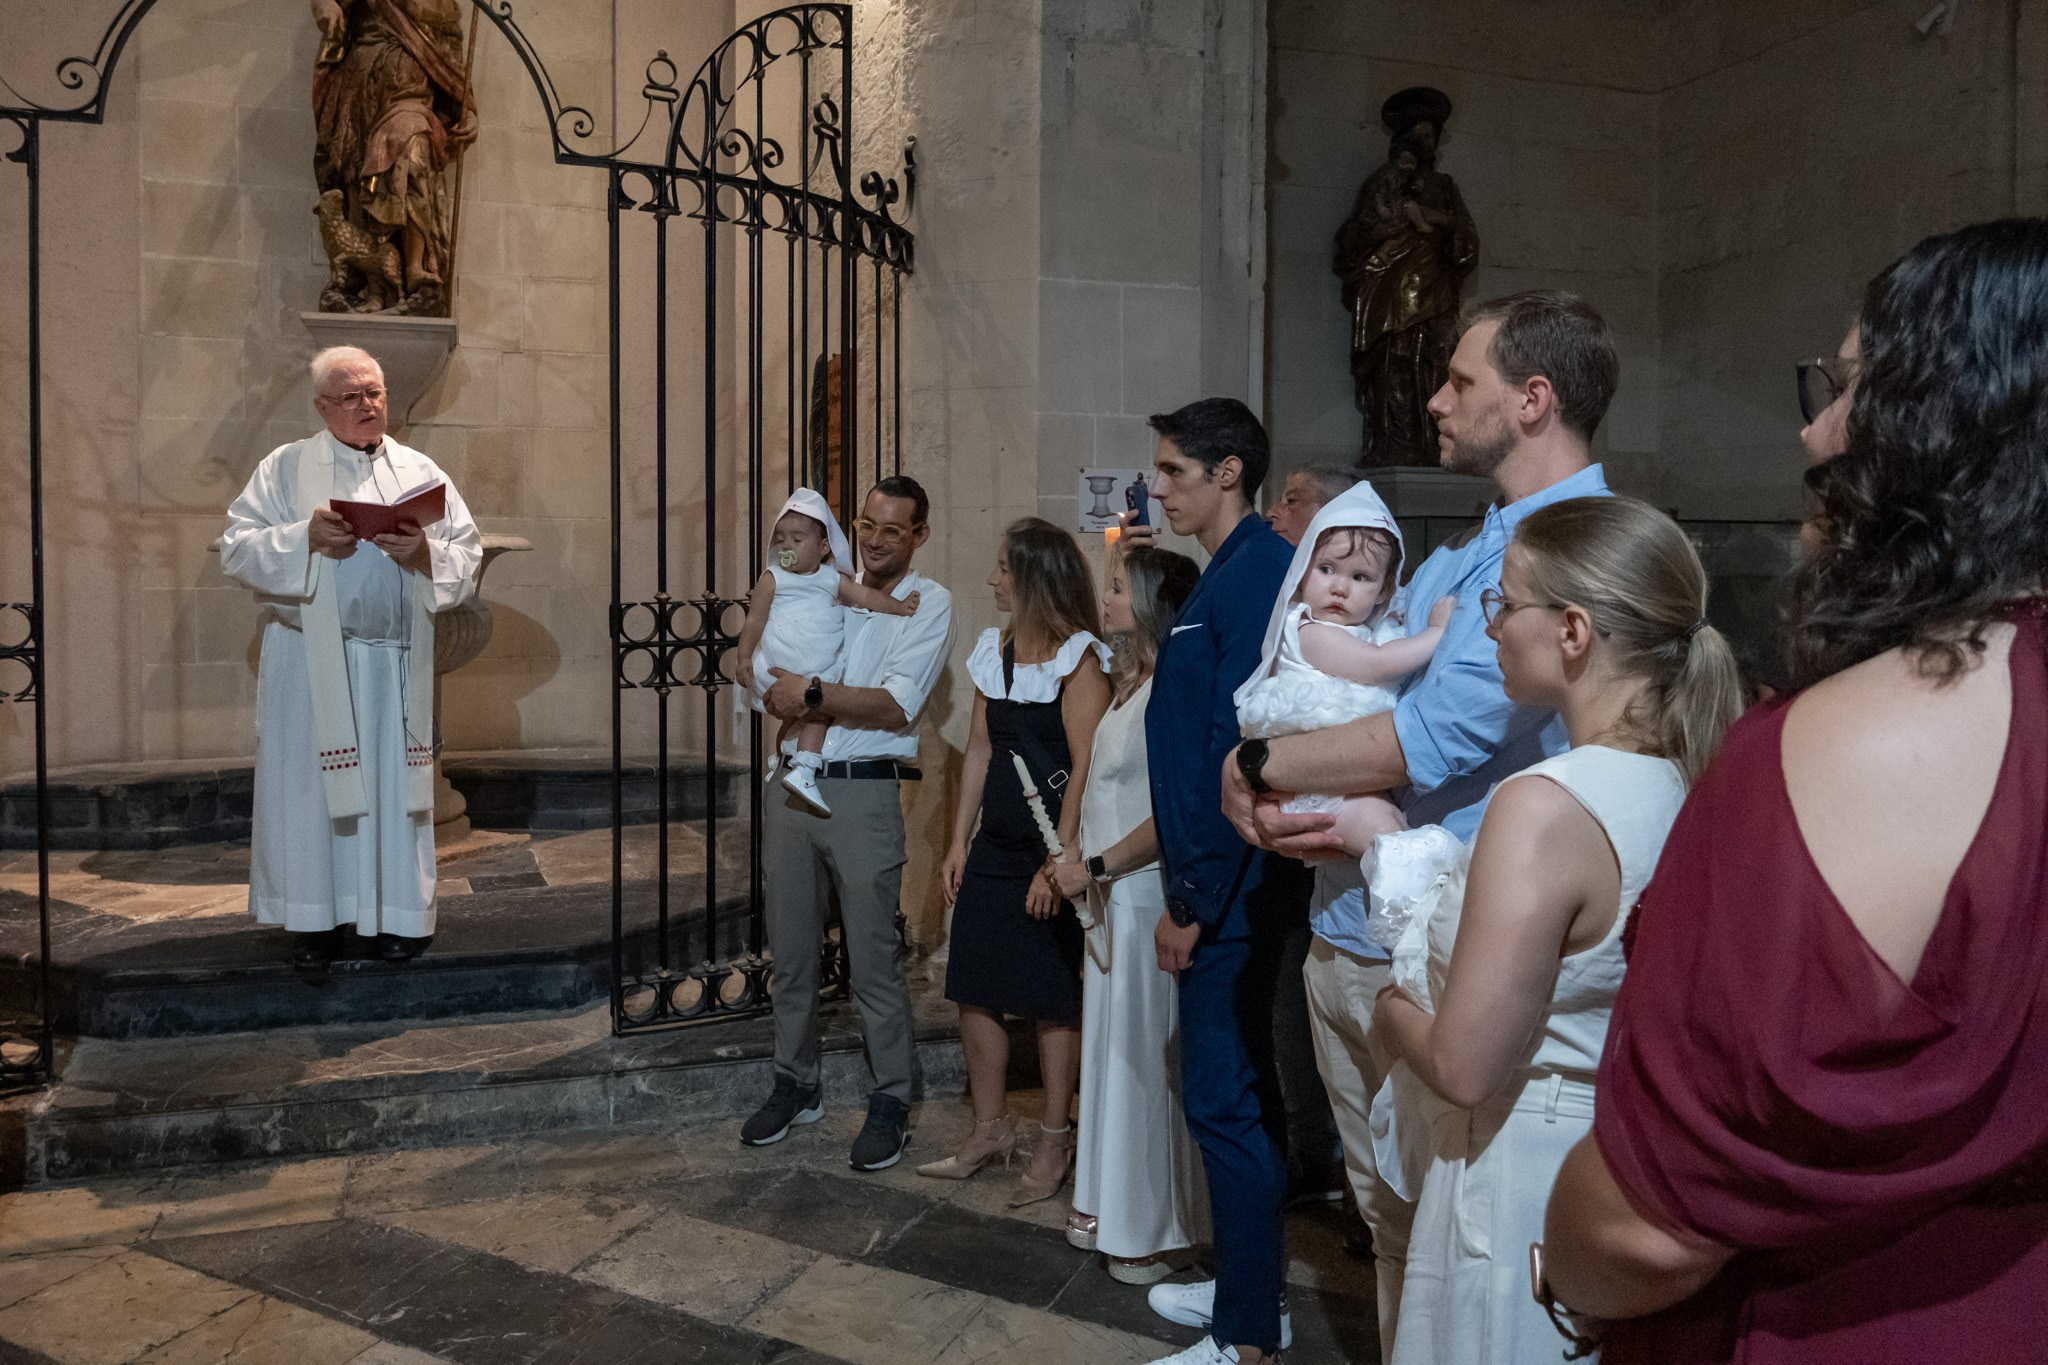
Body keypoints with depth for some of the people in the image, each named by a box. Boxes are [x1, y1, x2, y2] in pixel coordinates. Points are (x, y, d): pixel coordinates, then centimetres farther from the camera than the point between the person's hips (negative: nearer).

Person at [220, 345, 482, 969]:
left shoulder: (421, 471, 11)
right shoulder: (285, 467, 6)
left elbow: (468, 559, 5)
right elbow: (238, 550, -1)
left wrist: (424, 552, -15)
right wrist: (306, 536, -16)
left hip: (395, 660, 1)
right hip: (312, 659, -1)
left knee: (393, 780, 5)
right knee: (310, 780, 2)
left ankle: (398, 914, 15)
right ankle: (318, 918, 12)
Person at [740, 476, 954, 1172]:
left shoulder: (928, 603, -1)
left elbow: (897, 705, -12)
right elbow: (767, 688, 7)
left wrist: (810, 693, -13)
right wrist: (843, 703, -11)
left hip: (863, 791, -5)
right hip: (790, 786, 5)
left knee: (874, 960, 0)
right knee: (789, 952, 13)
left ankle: (891, 1103, 14)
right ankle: (796, 1086, 29)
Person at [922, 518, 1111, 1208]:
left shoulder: (1078, 656, -11)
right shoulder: (992, 649, 11)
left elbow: (1085, 764, -15)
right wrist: (960, 840, 12)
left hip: (1051, 844, -7)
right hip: (994, 842, 7)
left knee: (1052, 997, 3)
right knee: (974, 987, 9)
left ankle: (1054, 1140, 18)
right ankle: (990, 1129, 24)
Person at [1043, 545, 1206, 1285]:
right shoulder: (1128, 685, 12)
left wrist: (1096, 867, -16)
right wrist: (1078, 857, 9)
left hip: (1144, 897, -9)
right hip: (1108, 895, 9)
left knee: (1141, 1055, 1)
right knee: (1108, 1047, 16)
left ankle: (1146, 1231, 15)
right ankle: (1106, 1205, 29)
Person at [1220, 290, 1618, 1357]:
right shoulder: (1456, 558, 15)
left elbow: (1439, 734, -23)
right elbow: (1347, 700, 14)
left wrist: (1257, 767, -11)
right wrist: (1293, 811, -7)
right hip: (1348, 929, 9)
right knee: (1387, 1215, 21)